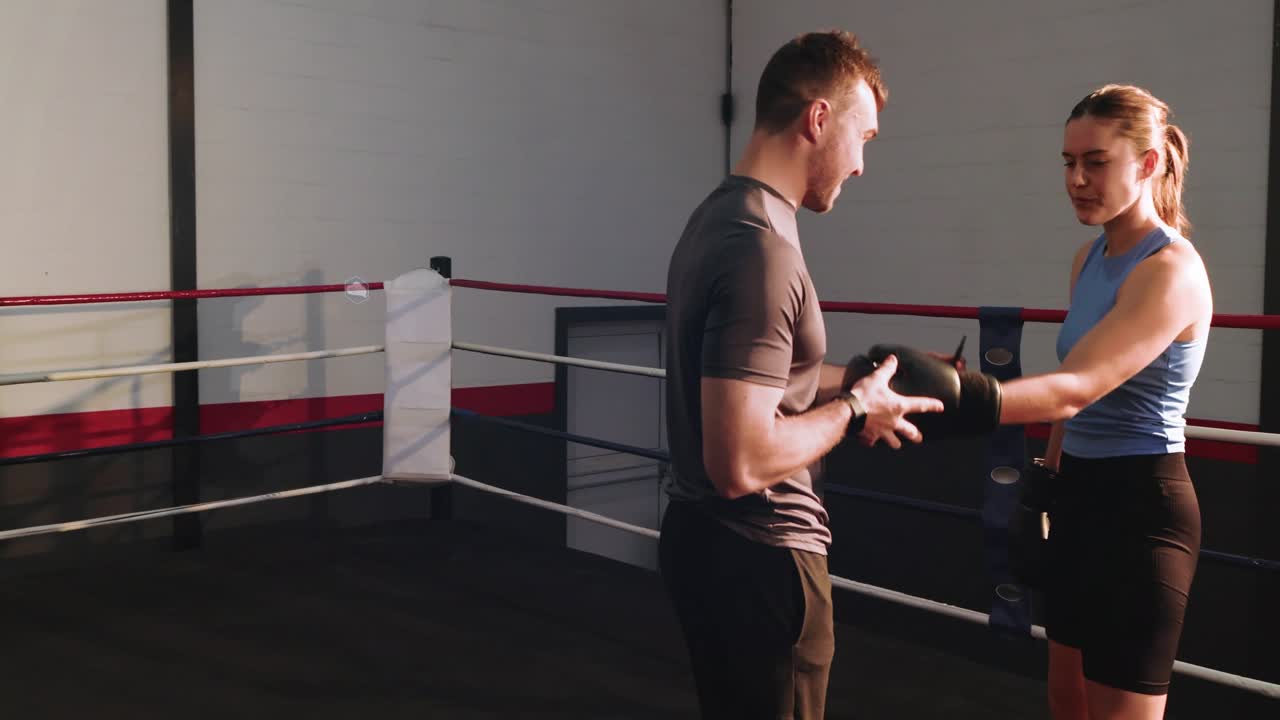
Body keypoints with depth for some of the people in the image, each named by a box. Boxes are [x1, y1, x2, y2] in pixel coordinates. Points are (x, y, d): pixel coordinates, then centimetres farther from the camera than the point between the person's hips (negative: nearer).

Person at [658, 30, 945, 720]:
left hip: (704, 536, 10)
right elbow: (741, 464, -29)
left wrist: (858, 378, 12)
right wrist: (854, 408, -14)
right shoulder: (762, 250, -25)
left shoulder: (718, 216, 7)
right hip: (758, 558, -10)